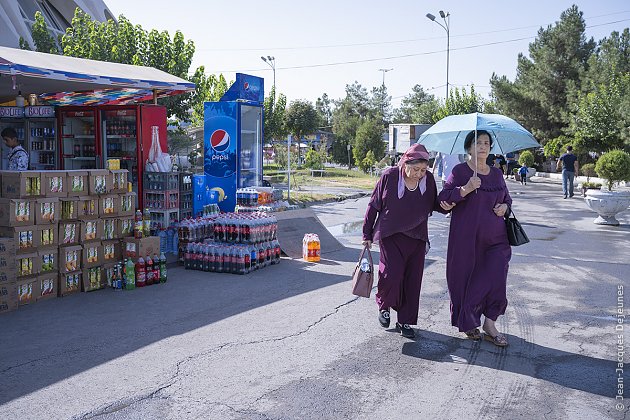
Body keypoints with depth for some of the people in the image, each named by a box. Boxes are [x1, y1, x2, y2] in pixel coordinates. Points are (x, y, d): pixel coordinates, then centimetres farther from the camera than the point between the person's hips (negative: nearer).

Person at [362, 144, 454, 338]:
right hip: (391, 235, -3)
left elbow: (433, 204, 14)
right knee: (391, 274, -15)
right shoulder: (389, 177, -11)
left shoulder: (428, 179, -3)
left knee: (413, 280, 4)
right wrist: (367, 235, 2)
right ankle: (384, 306, 16)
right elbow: (373, 206, -2)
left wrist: (445, 206, -10)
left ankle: (404, 321, 19)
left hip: (417, 237, 3)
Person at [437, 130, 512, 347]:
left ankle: (489, 323, 8)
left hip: (495, 237, 4)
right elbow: (443, 198, -12)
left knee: (496, 278, -4)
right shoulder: (460, 171, -2)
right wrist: (466, 189, -25)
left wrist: (505, 207, 3)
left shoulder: (496, 173, 13)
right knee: (466, 278, 3)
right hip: (467, 237, -4)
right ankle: (468, 323, 22)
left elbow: (507, 198, 25)